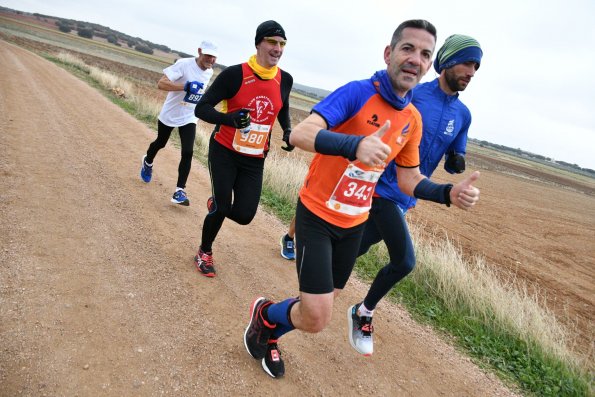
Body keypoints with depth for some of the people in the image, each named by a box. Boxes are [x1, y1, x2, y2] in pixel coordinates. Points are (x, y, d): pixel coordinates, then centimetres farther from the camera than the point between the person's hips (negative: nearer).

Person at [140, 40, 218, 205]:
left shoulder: (209, 72, -2)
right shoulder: (184, 64, -23)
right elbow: (161, 83, -31)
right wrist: (186, 86, -40)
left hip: (189, 118, 3)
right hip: (170, 114, -3)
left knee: (187, 152, -13)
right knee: (160, 143, 20)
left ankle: (179, 191, -8)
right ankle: (148, 162, 54)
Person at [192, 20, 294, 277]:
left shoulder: (285, 80, -2)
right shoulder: (235, 74, -15)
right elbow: (201, 108, -15)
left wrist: (288, 130, 2)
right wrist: (230, 118, -34)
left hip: (255, 159, 4)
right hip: (224, 152, -3)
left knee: (244, 215, -2)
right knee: (222, 208, -6)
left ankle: (216, 205, 35)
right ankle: (204, 252, 24)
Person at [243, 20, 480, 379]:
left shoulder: (413, 120, 1)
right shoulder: (358, 92, -19)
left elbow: (409, 180, 9)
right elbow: (299, 135, -32)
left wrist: (448, 193, -10)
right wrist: (355, 145, -49)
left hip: (355, 223, 7)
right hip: (317, 215, -6)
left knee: (321, 308, 19)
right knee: (316, 319, -8)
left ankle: (269, 334, 47)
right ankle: (265, 313, 25)